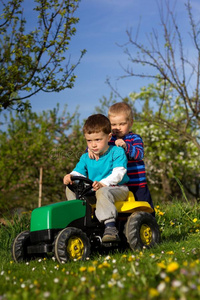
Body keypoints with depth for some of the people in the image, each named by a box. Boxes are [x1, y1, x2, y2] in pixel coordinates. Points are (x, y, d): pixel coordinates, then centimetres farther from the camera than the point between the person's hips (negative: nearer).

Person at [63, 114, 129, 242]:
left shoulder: (117, 152, -6)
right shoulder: (86, 158, 12)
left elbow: (118, 174, -17)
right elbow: (78, 172, 8)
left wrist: (102, 183, -33)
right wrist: (70, 176, -18)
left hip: (118, 189, -6)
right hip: (92, 190, 6)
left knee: (102, 192, -40)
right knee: (70, 189, -7)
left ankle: (110, 227, -48)